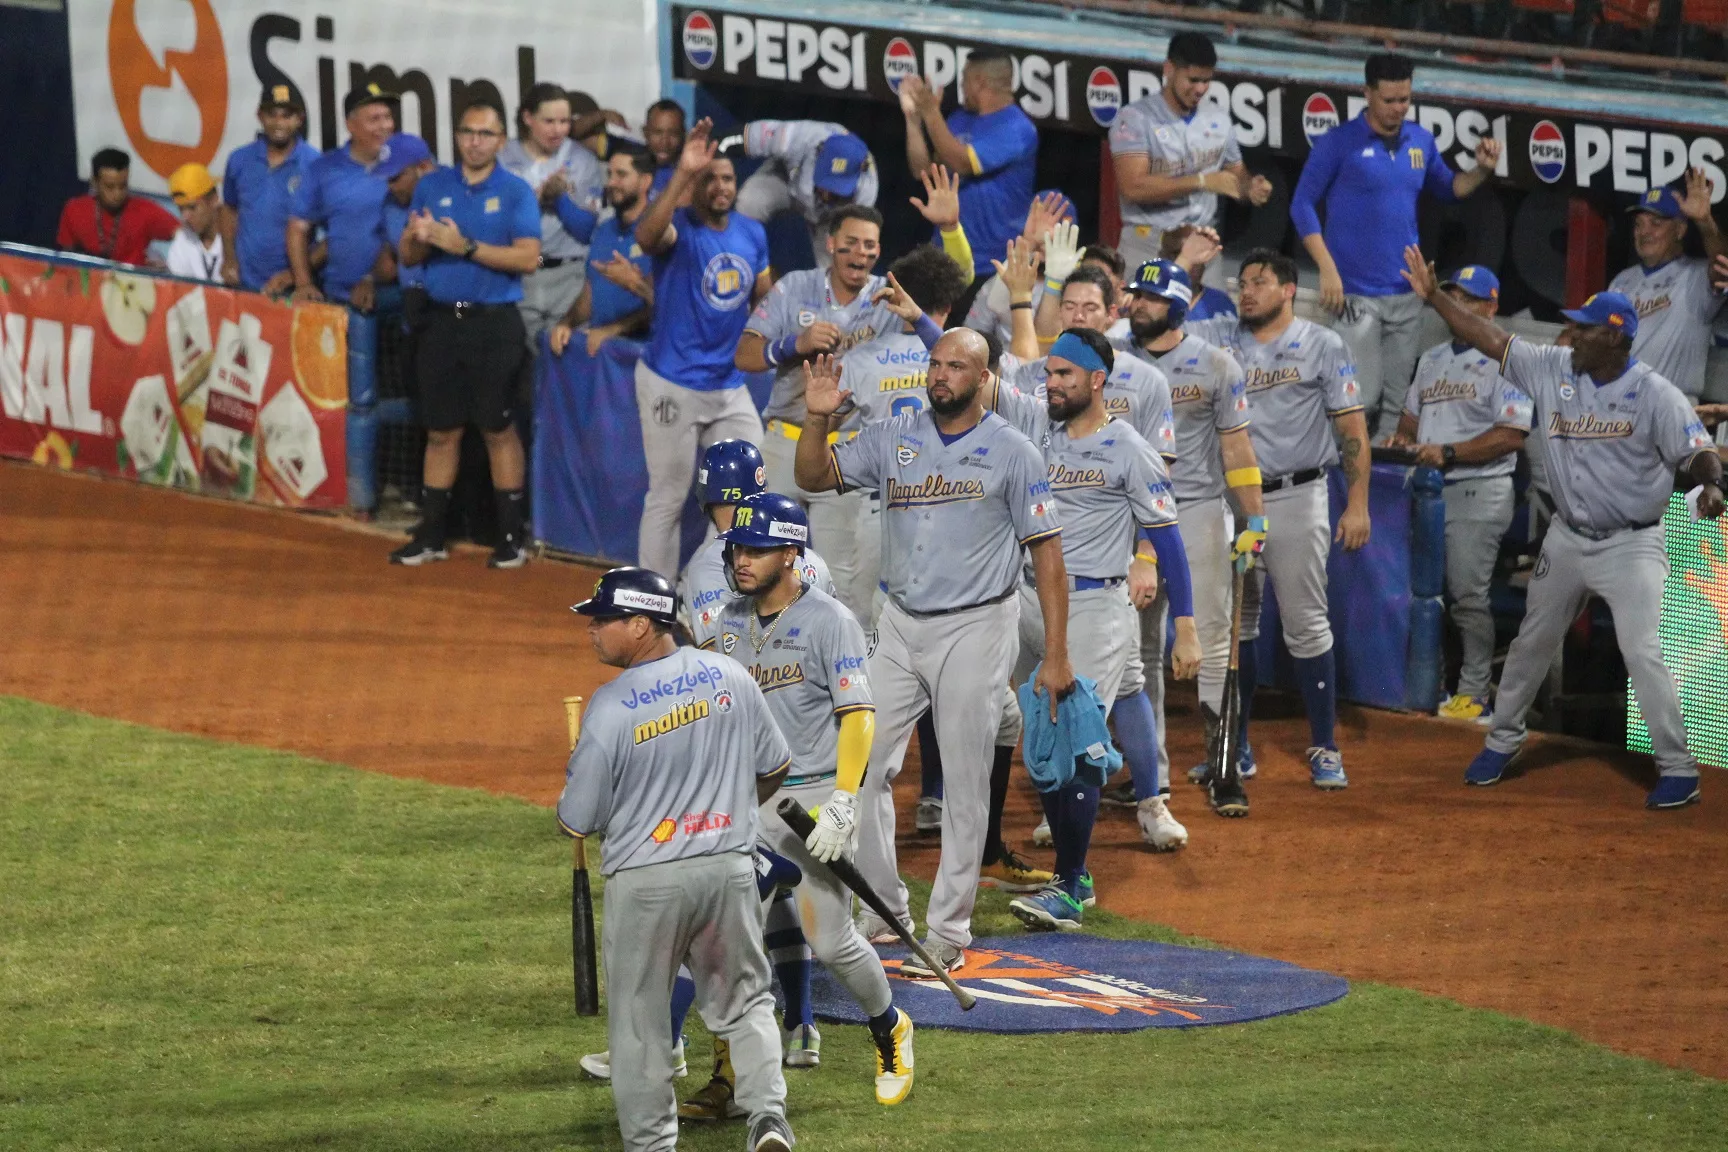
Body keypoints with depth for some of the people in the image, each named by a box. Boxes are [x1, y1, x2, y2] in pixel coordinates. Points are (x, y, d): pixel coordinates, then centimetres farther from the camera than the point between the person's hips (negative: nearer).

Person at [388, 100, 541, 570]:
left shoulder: (516, 192, -2)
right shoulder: (432, 186, 10)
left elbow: (528, 257, -13)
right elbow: (408, 256, 10)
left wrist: (466, 247, -18)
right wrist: (417, 238, -14)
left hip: (494, 323, -4)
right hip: (442, 320, 4)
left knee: (499, 430, -1)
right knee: (441, 431, 8)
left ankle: (511, 536, 6)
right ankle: (431, 535, 14)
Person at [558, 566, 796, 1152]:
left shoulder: (610, 707, -17)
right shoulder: (729, 676, -2)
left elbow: (576, 822, -10)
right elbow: (775, 767, 11)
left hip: (646, 883, -4)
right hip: (729, 869, 4)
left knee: (638, 1022, 10)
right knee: (744, 1001, 17)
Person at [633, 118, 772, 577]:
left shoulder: (752, 233, 7)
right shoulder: (678, 227, -12)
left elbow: (765, 299, 20)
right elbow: (647, 236, -37)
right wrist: (683, 173, -46)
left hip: (730, 387, 6)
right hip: (672, 384, -6)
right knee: (667, 498, 3)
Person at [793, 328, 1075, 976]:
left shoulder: (1011, 453, -4)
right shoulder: (894, 439, 7)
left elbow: (1047, 552, -4)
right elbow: (813, 478, 10)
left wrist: (1055, 655, -9)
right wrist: (818, 418, -10)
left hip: (974, 630, -4)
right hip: (900, 627, 4)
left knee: (965, 787, -1)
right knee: (863, 765, 0)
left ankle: (947, 935, 4)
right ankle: (884, 910, 11)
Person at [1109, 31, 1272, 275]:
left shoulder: (1219, 118, 10)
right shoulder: (1135, 119, -7)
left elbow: (1237, 174, 20)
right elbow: (1133, 187, -17)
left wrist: (1251, 187, -5)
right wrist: (1203, 182, -19)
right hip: (1148, 247, -4)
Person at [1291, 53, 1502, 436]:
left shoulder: (1421, 141, 8)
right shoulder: (1340, 143, -7)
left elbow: (1447, 189, 23)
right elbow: (1302, 205, -5)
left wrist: (1482, 170, 2)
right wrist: (1327, 268, -13)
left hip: (1406, 296, 5)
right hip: (1356, 295, -5)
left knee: (1395, 403, 9)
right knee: (1364, 397, -11)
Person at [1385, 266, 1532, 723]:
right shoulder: (1432, 359, 19)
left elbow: (1512, 435, -14)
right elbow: (1413, 412, 29)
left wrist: (1448, 452, -19)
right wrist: (1403, 438, 5)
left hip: (1479, 492, -8)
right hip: (1427, 490, 8)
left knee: (1468, 594, -9)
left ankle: (1473, 695, -5)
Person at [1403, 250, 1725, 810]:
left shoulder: (1655, 394, -15)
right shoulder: (1553, 370, -2)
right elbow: (1490, 338, 0)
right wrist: (1434, 297, -6)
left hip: (1631, 546, -6)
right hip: (1567, 538, 6)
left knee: (1643, 652, -15)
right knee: (1531, 642, 17)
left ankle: (1678, 769, -8)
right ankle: (1503, 738, 37)